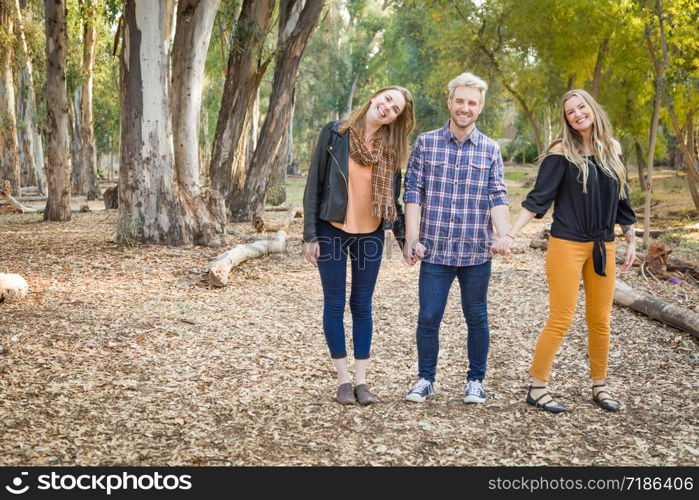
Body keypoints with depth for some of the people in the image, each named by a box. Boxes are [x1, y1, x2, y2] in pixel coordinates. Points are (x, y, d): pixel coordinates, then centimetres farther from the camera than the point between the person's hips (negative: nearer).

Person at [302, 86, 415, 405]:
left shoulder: (390, 148, 2)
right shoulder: (335, 133, -6)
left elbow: (393, 196, 10)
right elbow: (314, 183, -6)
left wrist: (404, 237, 5)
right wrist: (310, 235, -9)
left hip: (370, 234, 3)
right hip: (333, 230, -2)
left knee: (362, 306, 8)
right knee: (334, 305, 4)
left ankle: (361, 379, 15)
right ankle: (343, 380, 14)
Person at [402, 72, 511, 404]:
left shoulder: (490, 150, 5)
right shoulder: (426, 143, 2)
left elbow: (497, 198, -1)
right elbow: (413, 192, 0)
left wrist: (504, 236, -17)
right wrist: (411, 238, -7)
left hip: (476, 252, 1)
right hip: (434, 250, -1)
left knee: (476, 318, 11)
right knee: (428, 317, 3)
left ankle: (475, 380, 26)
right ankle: (426, 379, 21)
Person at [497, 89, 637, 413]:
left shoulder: (612, 149, 8)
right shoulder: (562, 152, -6)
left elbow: (621, 198, 16)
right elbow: (538, 198, -10)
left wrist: (631, 240, 16)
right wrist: (510, 234, -19)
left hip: (603, 247, 5)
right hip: (567, 244, -4)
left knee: (600, 320, 10)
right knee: (561, 320, -5)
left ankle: (599, 386, 23)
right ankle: (537, 388, 5)